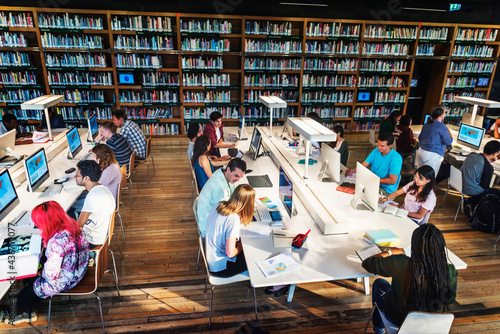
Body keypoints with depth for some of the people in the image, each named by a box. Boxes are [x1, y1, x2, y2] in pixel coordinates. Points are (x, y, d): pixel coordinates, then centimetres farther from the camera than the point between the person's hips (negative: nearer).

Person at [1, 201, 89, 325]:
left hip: (64, 281, -8)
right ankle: (29, 312, 41)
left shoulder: (56, 242, -38)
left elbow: (51, 275, -27)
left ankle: (18, 313, 50)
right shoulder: (71, 224, -12)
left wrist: (41, 272, -8)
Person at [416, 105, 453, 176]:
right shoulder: (442, 127, -12)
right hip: (433, 155, -8)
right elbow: (448, 142, -10)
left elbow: (420, 138, 20)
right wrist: (449, 131, 4)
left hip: (421, 151, 8)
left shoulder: (426, 124, 11)